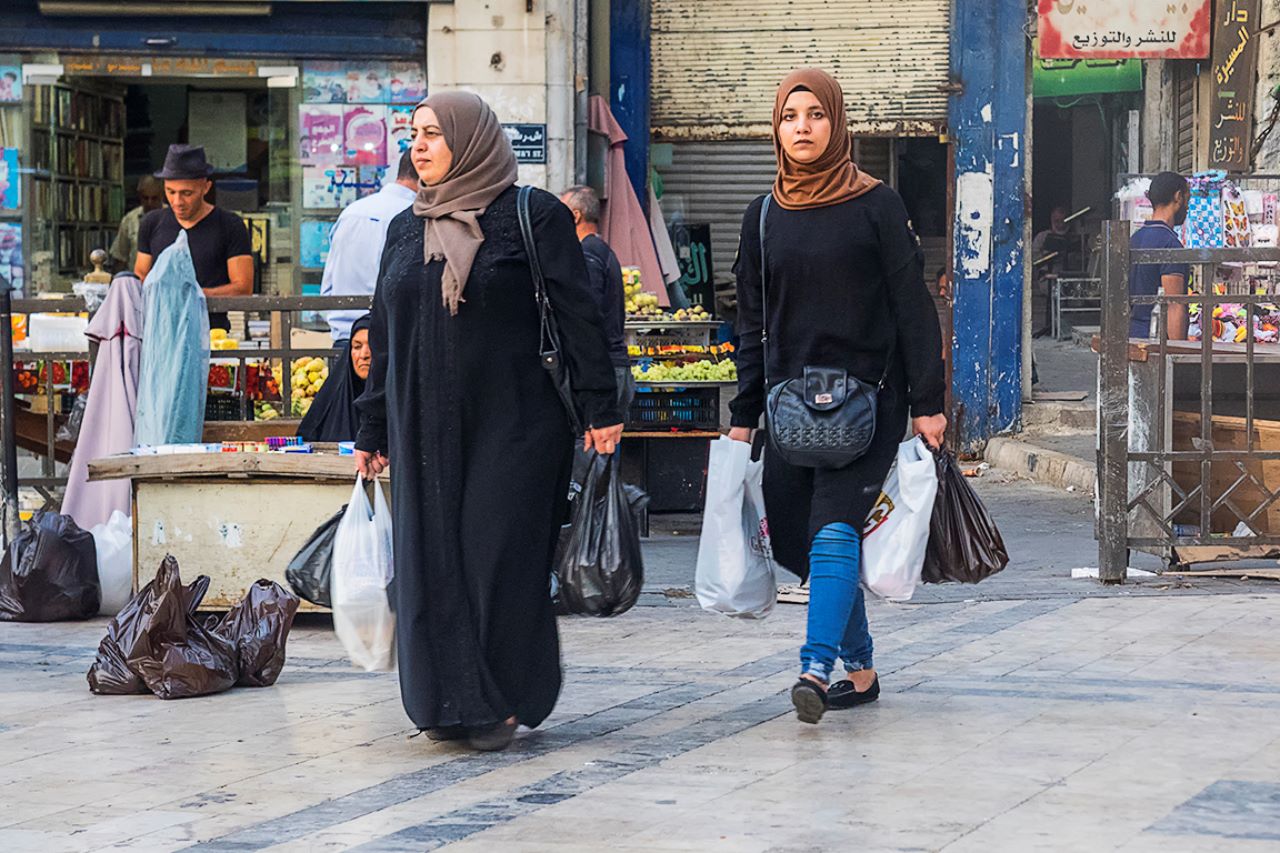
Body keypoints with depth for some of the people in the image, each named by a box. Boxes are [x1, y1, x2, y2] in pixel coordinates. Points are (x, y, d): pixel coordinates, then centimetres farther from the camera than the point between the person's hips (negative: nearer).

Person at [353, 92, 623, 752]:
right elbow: (383, 337, 16)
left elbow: (578, 315, -5)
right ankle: (448, 702, 10)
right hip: (426, 427, 5)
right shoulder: (405, 230, 13)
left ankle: (503, 702, 6)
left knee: (499, 557, -4)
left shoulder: (534, 216, -2)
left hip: (513, 422, -5)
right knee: (431, 560, 2)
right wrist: (372, 432, 14)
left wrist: (599, 408, -11)